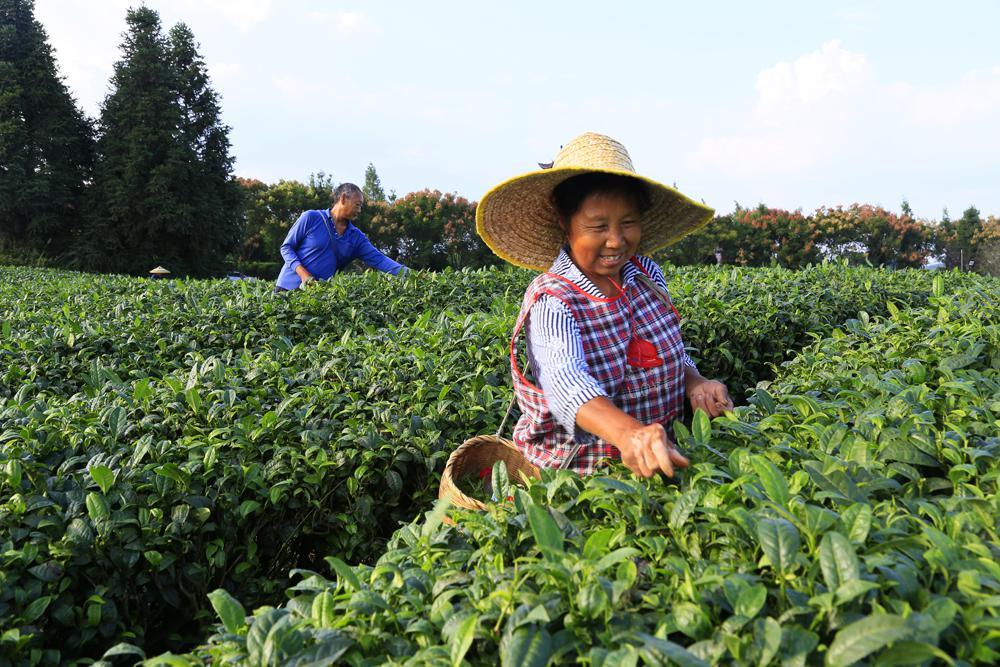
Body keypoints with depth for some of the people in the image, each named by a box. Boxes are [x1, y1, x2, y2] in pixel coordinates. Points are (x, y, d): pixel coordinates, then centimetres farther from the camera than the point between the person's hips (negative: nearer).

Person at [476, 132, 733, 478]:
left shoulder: (648, 275, 3)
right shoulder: (551, 303, -16)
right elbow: (567, 383, -34)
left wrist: (694, 383, -7)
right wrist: (626, 432, -53)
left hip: (660, 461, 5)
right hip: (577, 473, -4)